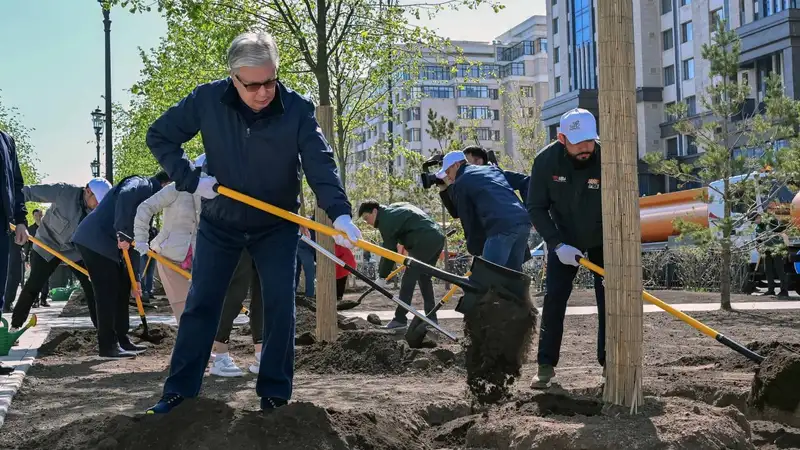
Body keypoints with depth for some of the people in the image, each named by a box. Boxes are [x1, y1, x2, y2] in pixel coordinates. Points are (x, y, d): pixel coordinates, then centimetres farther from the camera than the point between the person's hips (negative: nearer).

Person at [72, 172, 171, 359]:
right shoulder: (143, 184, -5)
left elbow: (136, 240, 24)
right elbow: (124, 196, -30)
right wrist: (123, 234, -30)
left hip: (108, 243, 10)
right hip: (95, 241, -10)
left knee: (122, 288, 12)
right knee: (107, 292, -8)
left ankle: (121, 340, 19)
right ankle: (108, 346, -4)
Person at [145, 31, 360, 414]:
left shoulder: (297, 109, -21)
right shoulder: (207, 100, -19)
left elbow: (320, 163, -28)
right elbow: (159, 136, -7)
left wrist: (339, 213, -43)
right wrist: (190, 180, -18)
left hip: (277, 225, -1)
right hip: (220, 223, 1)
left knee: (280, 305, -4)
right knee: (200, 304, 3)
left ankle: (275, 393, 7)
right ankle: (178, 390, 11)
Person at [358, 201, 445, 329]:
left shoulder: (386, 220, -7)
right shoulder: (393, 209, 21)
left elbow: (388, 251, -6)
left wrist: (382, 277, 1)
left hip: (425, 241, -10)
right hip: (438, 237, 10)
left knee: (409, 278, -5)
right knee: (424, 277, 17)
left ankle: (400, 319, -4)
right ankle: (431, 317, 16)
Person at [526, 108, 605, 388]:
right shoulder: (546, 161, -21)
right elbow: (536, 208, -12)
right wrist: (558, 244, -22)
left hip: (603, 241, -1)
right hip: (563, 240, 1)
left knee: (608, 301, -3)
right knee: (554, 299, -5)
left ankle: (609, 363, 8)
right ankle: (546, 365, 3)